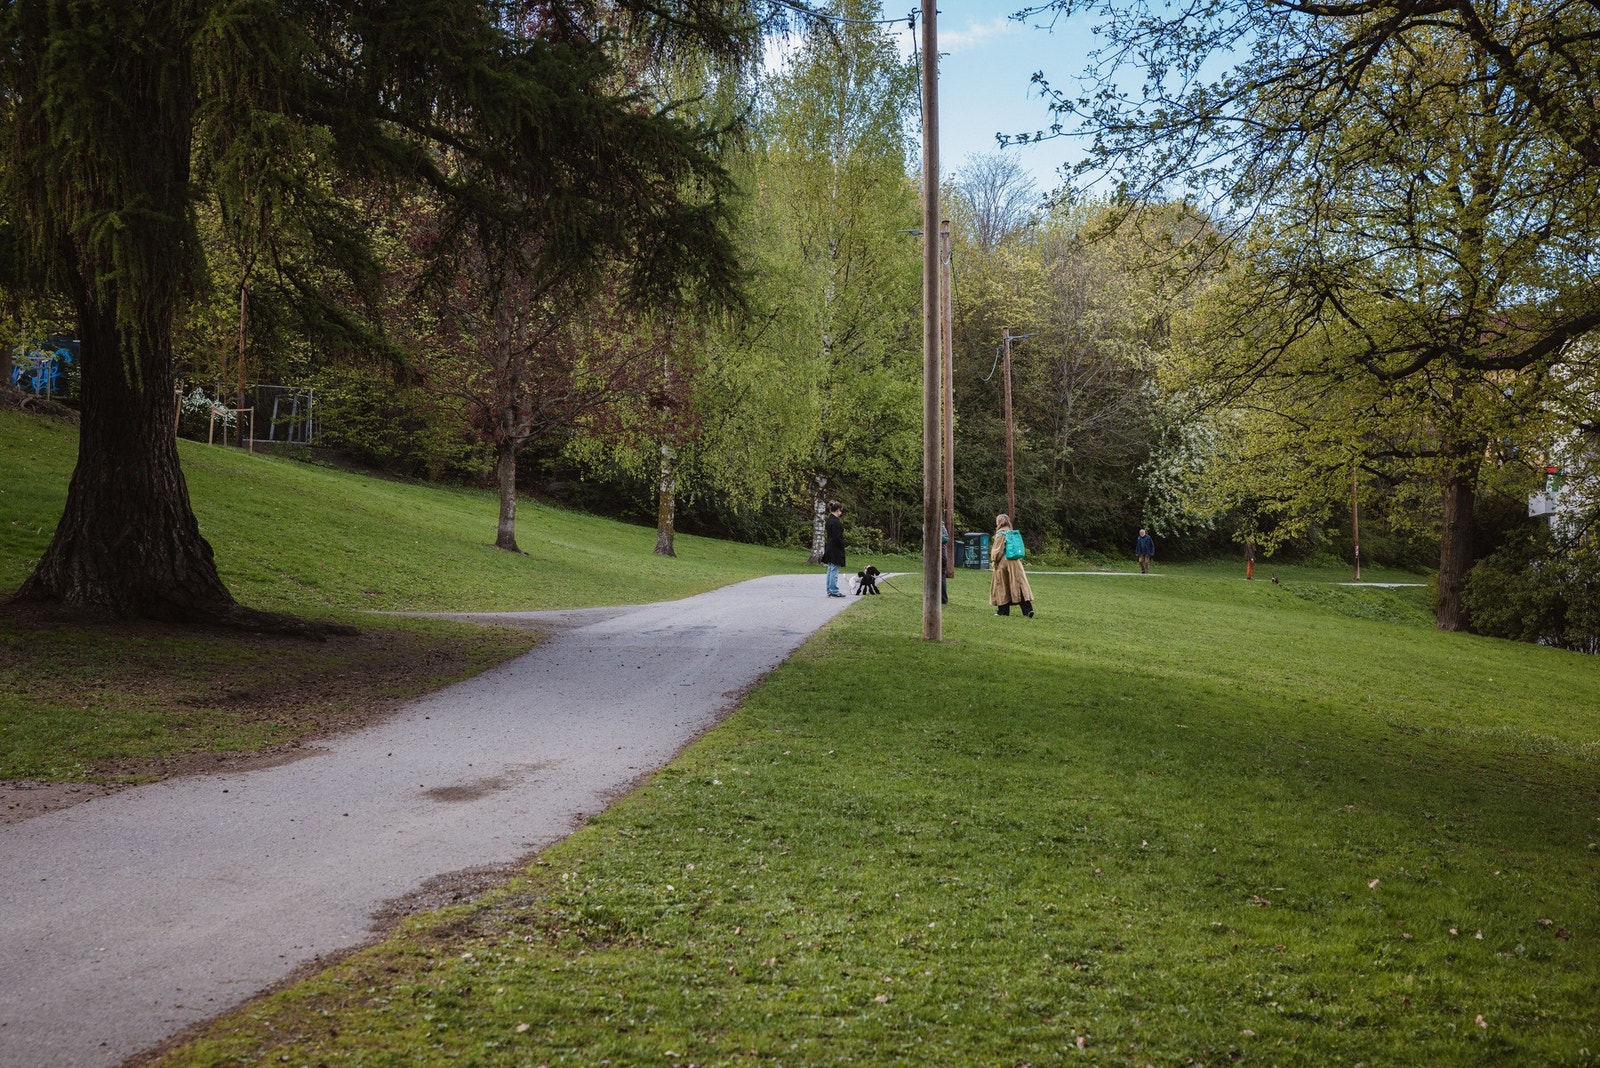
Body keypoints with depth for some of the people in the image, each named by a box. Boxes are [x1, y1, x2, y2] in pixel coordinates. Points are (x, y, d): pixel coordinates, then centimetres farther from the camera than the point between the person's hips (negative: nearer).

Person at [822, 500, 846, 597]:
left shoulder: (829, 520, 12)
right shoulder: (836, 522, -18)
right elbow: (837, 537, -21)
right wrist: (842, 546, -11)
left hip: (829, 548, 10)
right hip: (835, 549, -10)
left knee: (830, 570, 13)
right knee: (834, 570, -5)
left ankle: (830, 590, 17)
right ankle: (834, 591, -2)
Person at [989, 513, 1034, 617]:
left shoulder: (1000, 534, -10)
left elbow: (997, 549, -11)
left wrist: (994, 561, -2)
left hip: (1003, 562, -6)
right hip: (1015, 562, 6)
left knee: (1002, 586, 5)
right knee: (1019, 584, 2)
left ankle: (1003, 610, 9)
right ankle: (1028, 609, -7)